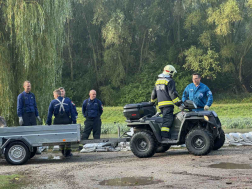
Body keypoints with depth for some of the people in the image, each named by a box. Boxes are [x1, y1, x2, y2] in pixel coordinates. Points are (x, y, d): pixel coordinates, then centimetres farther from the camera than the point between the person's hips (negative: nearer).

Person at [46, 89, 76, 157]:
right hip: (67, 120, 0)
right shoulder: (68, 101, 6)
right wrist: (74, 121, 4)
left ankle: (63, 152, 16)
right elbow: (72, 112, 3)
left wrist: (48, 123, 6)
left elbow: (49, 114, 1)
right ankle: (67, 152, 9)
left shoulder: (53, 102, 2)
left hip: (57, 122, 0)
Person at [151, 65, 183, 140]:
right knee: (168, 120, -12)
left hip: (160, 104, 8)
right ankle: (165, 135, -20)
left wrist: (151, 102, 39)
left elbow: (154, 93, 27)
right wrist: (179, 103, -12)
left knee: (166, 119, 11)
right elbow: (172, 93, -13)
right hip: (168, 104, -8)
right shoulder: (169, 81, -5)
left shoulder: (158, 80, 21)